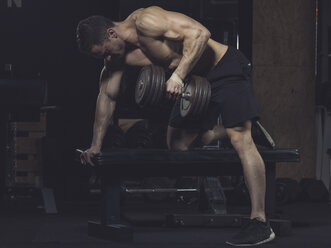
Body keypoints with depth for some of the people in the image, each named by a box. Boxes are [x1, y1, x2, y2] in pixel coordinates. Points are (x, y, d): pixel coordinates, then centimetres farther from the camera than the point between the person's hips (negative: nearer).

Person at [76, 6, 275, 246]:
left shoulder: (145, 21, -26)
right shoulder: (118, 55, 0)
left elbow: (200, 33, -33)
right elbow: (107, 96, 12)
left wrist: (178, 75, -39)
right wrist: (96, 145, 12)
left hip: (226, 67, -9)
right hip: (196, 80, 9)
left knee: (240, 138, -20)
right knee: (177, 144, 12)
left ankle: (260, 223, -25)